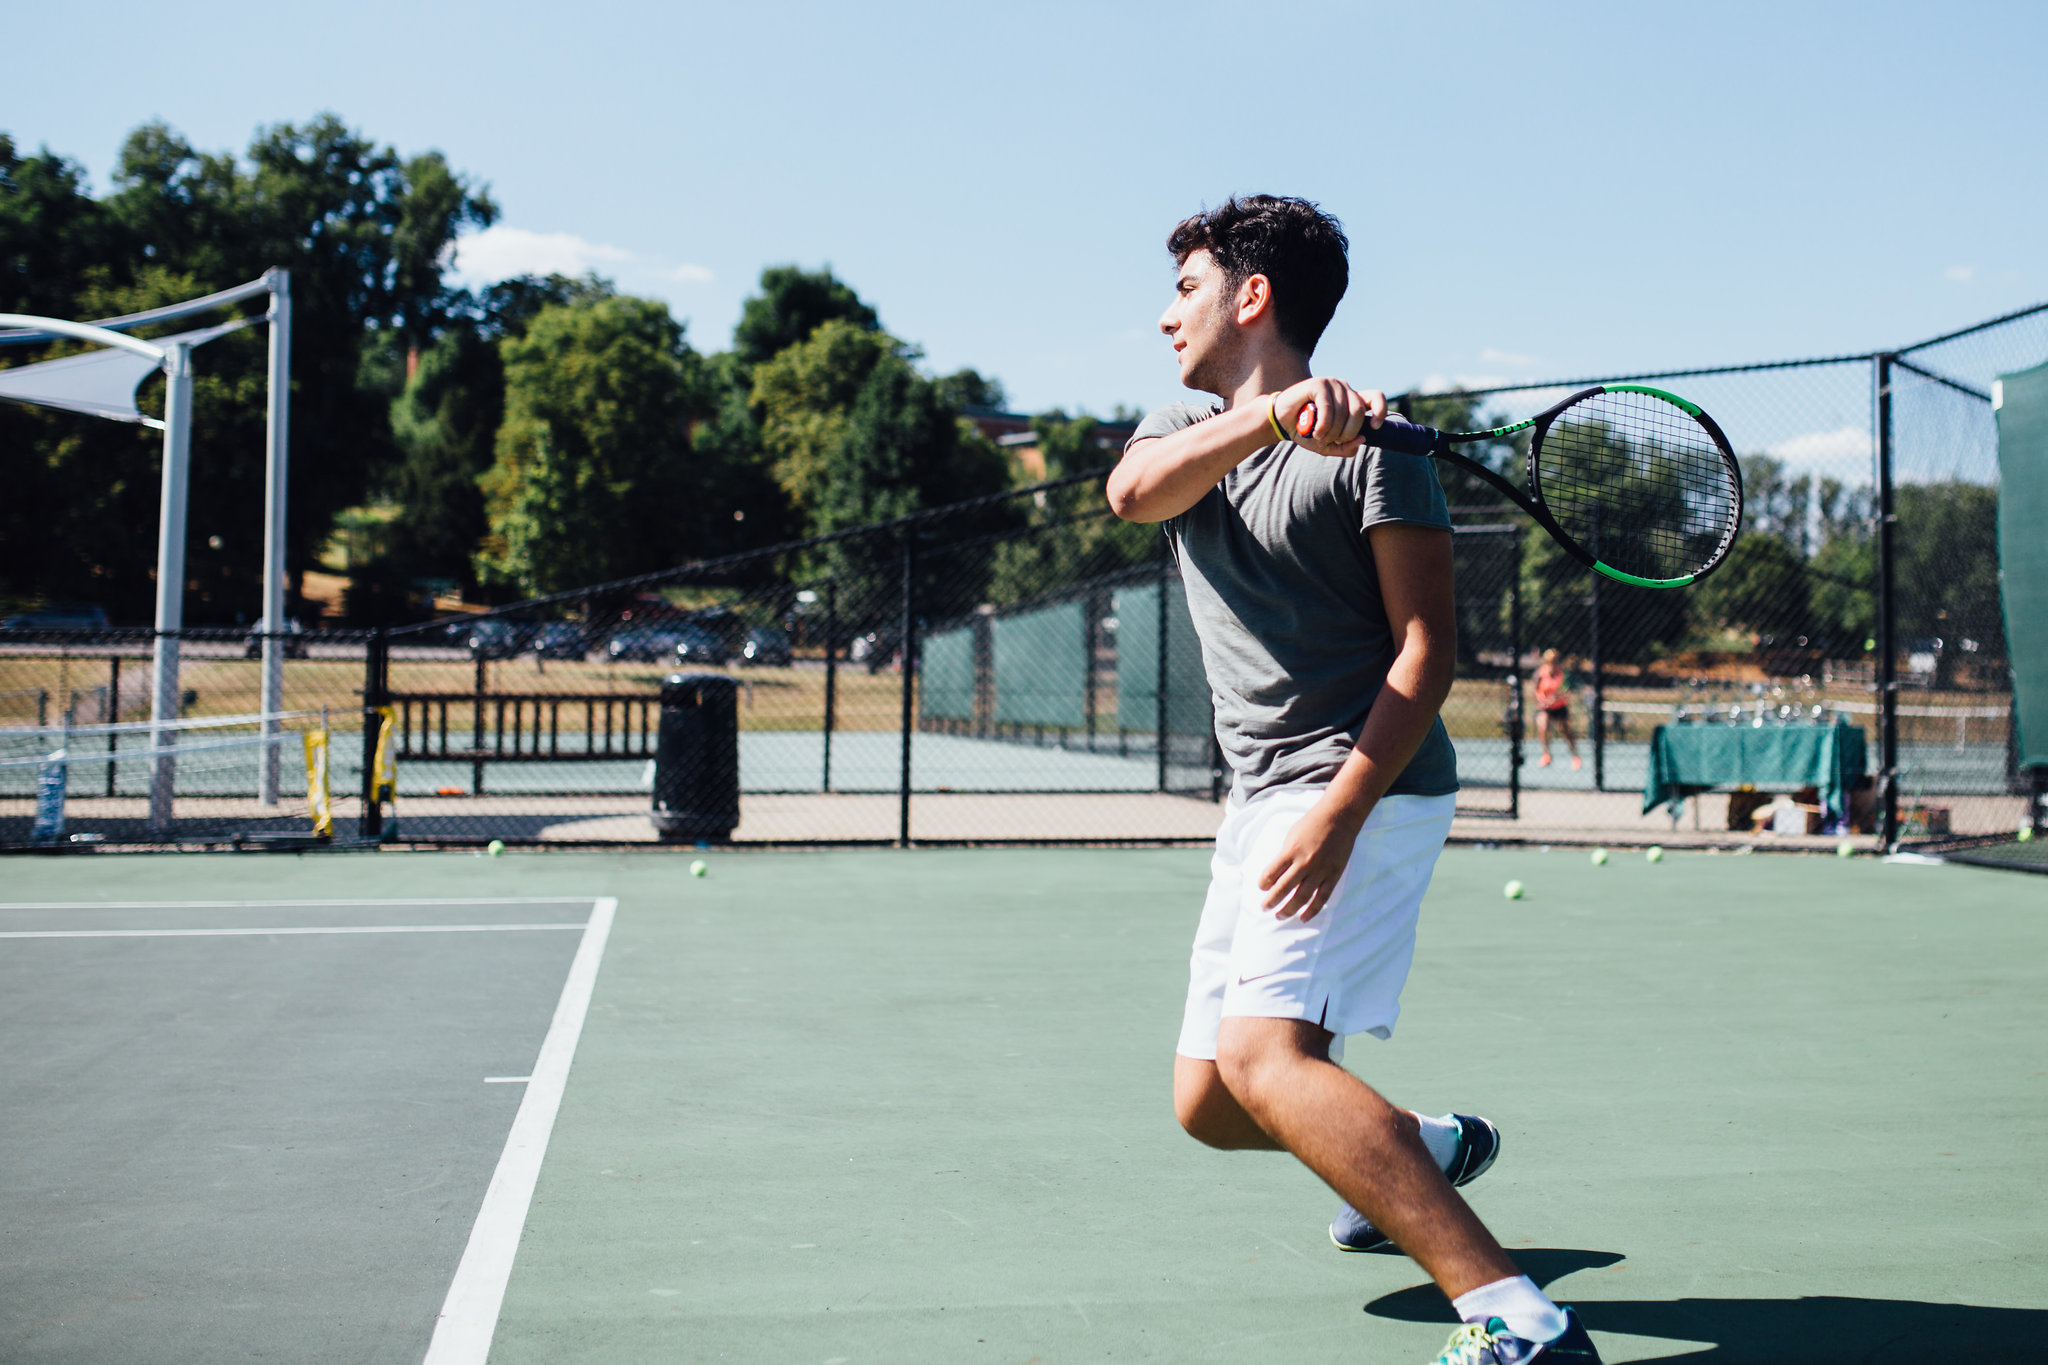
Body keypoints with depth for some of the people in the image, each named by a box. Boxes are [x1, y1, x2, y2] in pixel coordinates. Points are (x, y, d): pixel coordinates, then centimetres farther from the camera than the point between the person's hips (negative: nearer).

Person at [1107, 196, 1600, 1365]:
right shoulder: (1183, 430, 13)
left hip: (1365, 789, -8)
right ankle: (1432, 1147, 36)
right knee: (1207, 1103, 11)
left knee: (1264, 1055, -26)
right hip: (1260, 801, 8)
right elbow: (1133, 491, -13)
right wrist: (1269, 416, -32)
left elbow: (1427, 651, -12)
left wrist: (1338, 813, -24)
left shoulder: (1370, 437, -6)